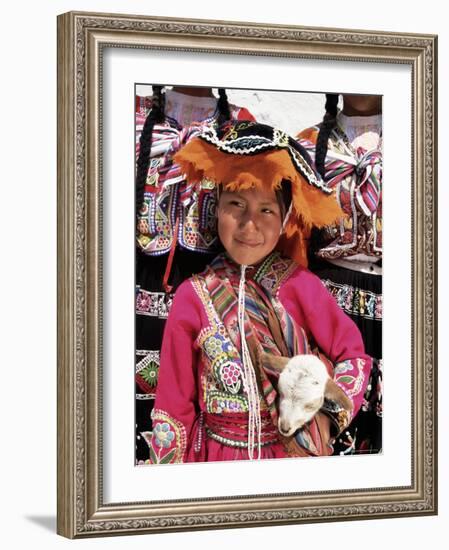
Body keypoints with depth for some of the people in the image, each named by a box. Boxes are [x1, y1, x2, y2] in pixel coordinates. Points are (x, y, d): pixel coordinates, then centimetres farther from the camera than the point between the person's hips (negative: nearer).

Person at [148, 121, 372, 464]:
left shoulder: (300, 285, -10)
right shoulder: (193, 296, -9)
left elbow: (352, 354, -1)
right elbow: (174, 401, -3)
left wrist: (329, 416, -16)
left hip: (293, 450, 0)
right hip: (216, 453, 0)